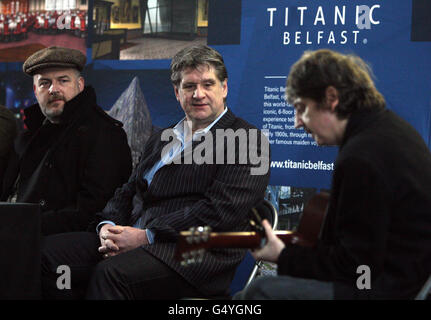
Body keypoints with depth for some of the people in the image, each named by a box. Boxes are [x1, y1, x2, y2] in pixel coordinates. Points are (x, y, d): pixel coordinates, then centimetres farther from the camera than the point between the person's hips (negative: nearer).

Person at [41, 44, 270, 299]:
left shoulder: (248, 141, 0)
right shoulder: (161, 139, 26)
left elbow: (220, 211, -12)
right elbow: (128, 193, 23)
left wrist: (145, 236, -14)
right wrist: (108, 226, -2)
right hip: (131, 241, 7)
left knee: (111, 273, -36)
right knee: (46, 252, -15)